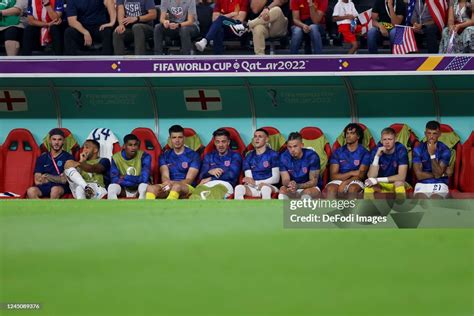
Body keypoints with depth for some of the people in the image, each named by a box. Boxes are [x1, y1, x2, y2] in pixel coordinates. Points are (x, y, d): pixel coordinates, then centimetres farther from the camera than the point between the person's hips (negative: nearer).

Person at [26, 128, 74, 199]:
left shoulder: (68, 157, 9)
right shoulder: (42, 158, 18)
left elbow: (64, 180, -1)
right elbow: (37, 181, 7)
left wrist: (47, 176, -1)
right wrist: (57, 179, -1)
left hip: (61, 187, -3)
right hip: (44, 187, 3)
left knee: (55, 190, -38)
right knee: (31, 191, -30)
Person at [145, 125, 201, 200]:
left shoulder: (193, 155, 5)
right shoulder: (165, 156, 15)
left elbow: (189, 180, -4)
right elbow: (164, 176, 0)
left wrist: (173, 183, -23)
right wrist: (167, 183, -26)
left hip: (187, 188, -3)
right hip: (169, 188, 3)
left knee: (176, 186, -40)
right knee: (151, 188, -30)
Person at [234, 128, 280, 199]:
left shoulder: (273, 155, 3)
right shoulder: (249, 157, 15)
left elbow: (276, 178, -2)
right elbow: (249, 180, 7)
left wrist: (256, 182, -11)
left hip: (270, 186, -3)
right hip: (253, 188, 3)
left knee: (265, 188, -40)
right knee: (239, 188, -29)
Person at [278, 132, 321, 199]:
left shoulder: (312, 156, -16)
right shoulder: (284, 157, -7)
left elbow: (313, 181, -15)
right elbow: (285, 180, -10)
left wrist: (298, 186, -34)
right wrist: (290, 185, -36)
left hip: (311, 188, -2)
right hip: (293, 193, 2)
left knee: (307, 191, -35)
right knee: (283, 189, -28)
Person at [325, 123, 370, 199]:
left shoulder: (364, 153, 6)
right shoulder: (337, 152, 11)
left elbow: (360, 175, -4)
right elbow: (333, 175, 1)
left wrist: (345, 183, -17)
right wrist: (352, 173, -10)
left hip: (355, 182, -1)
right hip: (338, 181, 1)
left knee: (353, 188, -37)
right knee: (330, 188, -33)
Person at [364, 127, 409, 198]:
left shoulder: (401, 150, -16)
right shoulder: (376, 150, -11)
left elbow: (402, 177, -25)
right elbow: (371, 177, -21)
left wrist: (378, 180, -30)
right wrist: (377, 156, -31)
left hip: (398, 185, -1)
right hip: (380, 186, 2)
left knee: (399, 182, -34)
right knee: (369, 183, -28)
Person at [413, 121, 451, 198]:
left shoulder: (444, 150, -5)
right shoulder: (418, 149, -1)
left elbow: (437, 173, -15)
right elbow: (419, 175, -7)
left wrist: (432, 154, -24)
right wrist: (441, 174, -7)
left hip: (439, 185, -1)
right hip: (422, 184, 1)